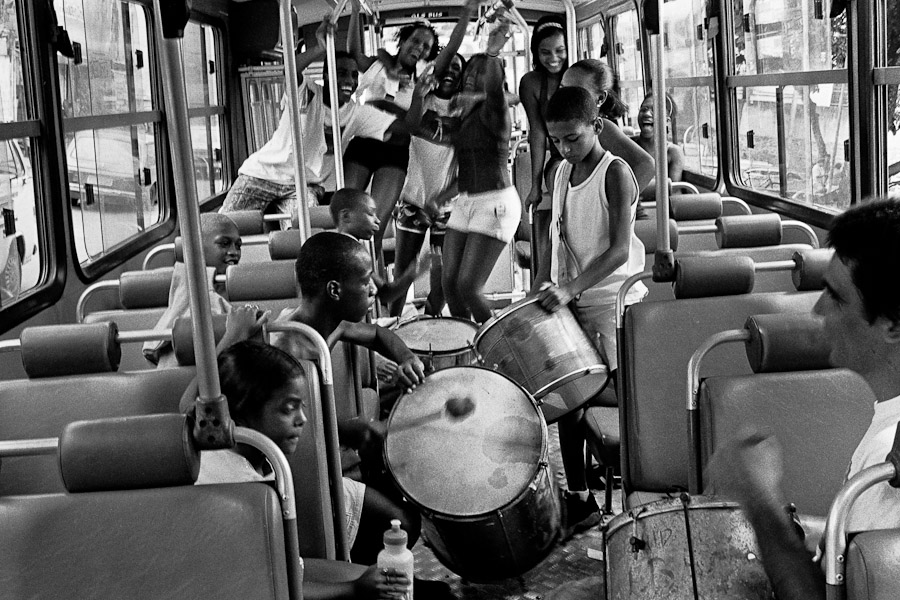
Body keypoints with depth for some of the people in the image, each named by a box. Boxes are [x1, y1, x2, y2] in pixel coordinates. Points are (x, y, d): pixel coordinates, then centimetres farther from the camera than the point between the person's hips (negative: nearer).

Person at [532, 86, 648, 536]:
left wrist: (571, 289, -29)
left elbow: (619, 250, -19)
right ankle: (578, 498, 17)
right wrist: (538, 295, 6)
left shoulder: (615, 174, -10)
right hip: (569, 304, 7)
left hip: (612, 301, -7)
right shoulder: (562, 174, 11)